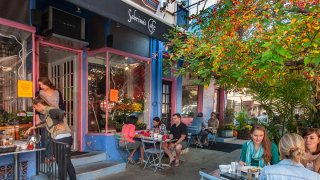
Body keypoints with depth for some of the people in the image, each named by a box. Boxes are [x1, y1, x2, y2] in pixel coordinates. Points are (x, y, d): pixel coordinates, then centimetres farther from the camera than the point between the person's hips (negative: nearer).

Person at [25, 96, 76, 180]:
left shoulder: (50, 110, -10)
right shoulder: (47, 112, 19)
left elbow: (62, 113, -31)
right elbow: (44, 123, 38)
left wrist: (59, 124, -16)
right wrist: (31, 128, 44)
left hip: (63, 138, -10)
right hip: (62, 139, 10)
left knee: (62, 164, 1)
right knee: (66, 163, 18)